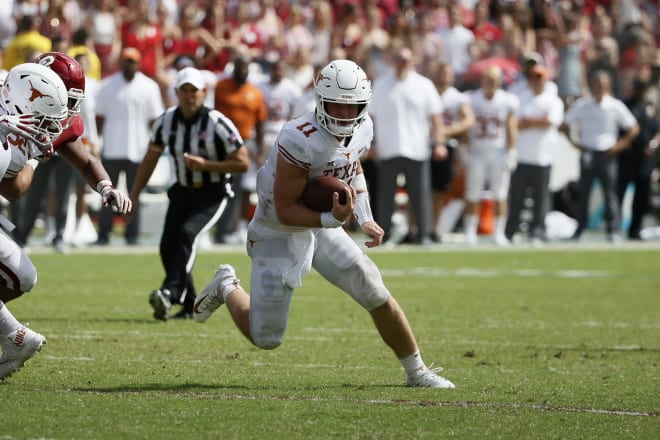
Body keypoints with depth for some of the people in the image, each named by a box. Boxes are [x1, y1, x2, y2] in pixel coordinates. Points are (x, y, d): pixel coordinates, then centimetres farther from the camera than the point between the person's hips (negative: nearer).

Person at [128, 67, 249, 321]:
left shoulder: (217, 124, -18)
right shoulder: (166, 122, -4)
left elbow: (242, 164, -15)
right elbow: (151, 158, 11)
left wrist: (205, 165, -24)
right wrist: (134, 194, 9)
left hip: (213, 194, -6)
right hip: (183, 192, 6)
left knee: (187, 234, -28)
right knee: (168, 246, -1)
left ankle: (170, 293, -38)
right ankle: (190, 306, 13)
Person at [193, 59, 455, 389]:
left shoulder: (363, 129, -8)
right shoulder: (300, 140, -33)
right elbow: (285, 212, -28)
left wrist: (365, 219, 4)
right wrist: (332, 219, -40)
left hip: (322, 227, 6)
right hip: (278, 235, -6)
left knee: (377, 296, -2)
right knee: (265, 339, 1)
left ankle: (417, 372, 16)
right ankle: (227, 287, 32)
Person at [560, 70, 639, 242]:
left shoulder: (615, 106, -2)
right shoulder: (581, 105, 3)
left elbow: (633, 129, 4)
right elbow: (564, 126, 12)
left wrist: (620, 145, -4)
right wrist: (574, 142, 0)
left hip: (607, 155, -2)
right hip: (587, 154, 2)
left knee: (610, 193, -3)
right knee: (583, 193, 3)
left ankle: (613, 230, 1)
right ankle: (579, 230, 7)